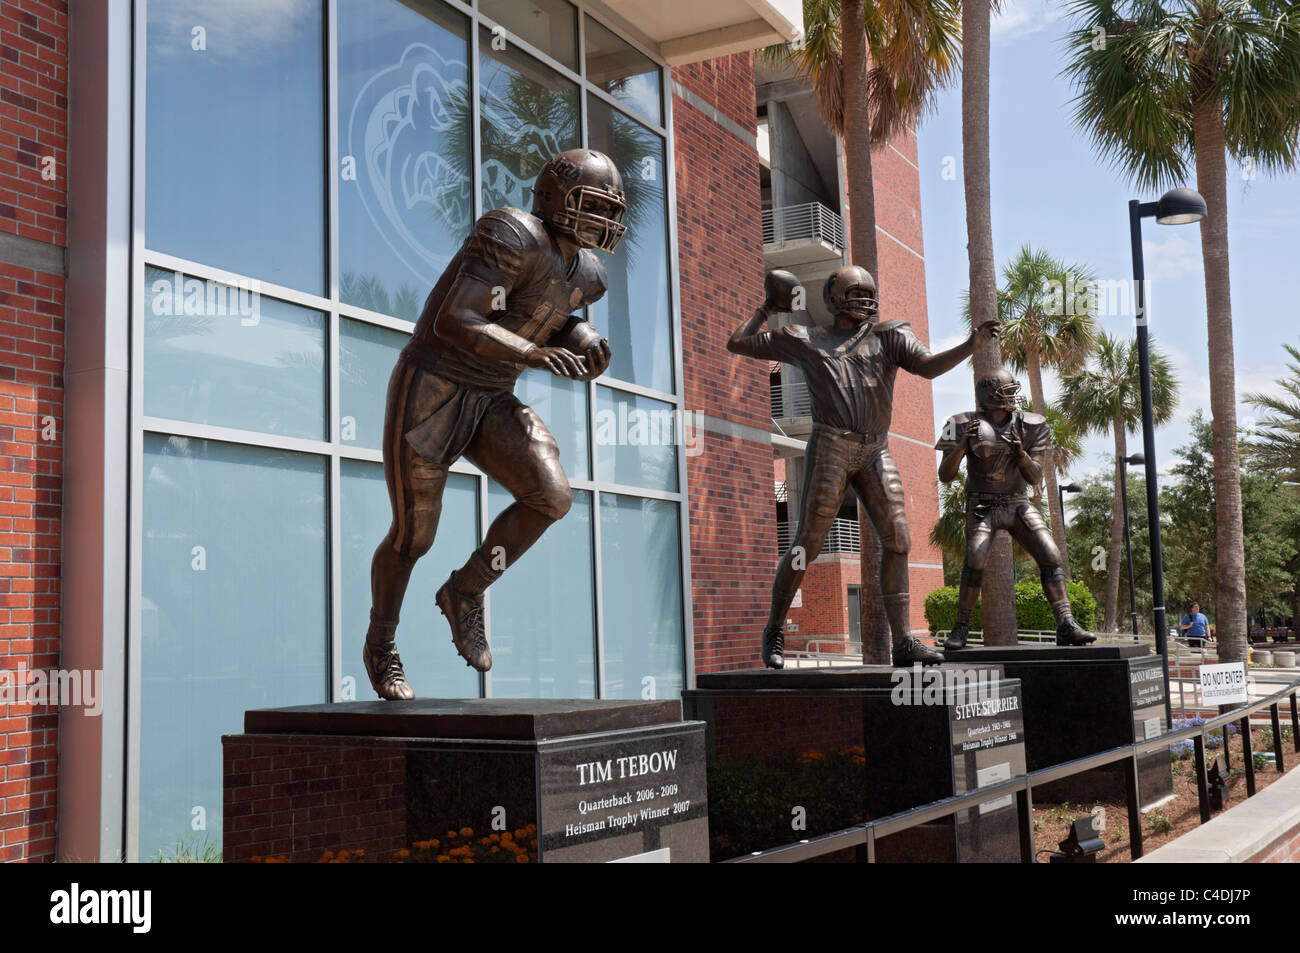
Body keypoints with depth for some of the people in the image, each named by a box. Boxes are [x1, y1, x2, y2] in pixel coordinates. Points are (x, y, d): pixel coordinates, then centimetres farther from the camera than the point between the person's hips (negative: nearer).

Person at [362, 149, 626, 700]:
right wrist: (533, 354, -42)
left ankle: (465, 593, 7)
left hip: (489, 402, 7)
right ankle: (380, 642, 28)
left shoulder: (585, 276, 4)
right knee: (413, 536, 0)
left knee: (551, 496, -15)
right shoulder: (514, 238, -22)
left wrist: (584, 344, 2)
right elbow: (452, 323, -30)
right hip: (428, 391, -7)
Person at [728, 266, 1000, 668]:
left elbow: (930, 366, 0)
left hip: (876, 453, 3)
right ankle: (774, 630, 12)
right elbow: (736, 344, 20)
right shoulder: (805, 341, 14)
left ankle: (903, 641, -4)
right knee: (808, 543, -4)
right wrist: (767, 308, 25)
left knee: (897, 539, -7)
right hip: (831, 446, -3)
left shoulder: (888, 335, 17)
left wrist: (972, 343, -14)